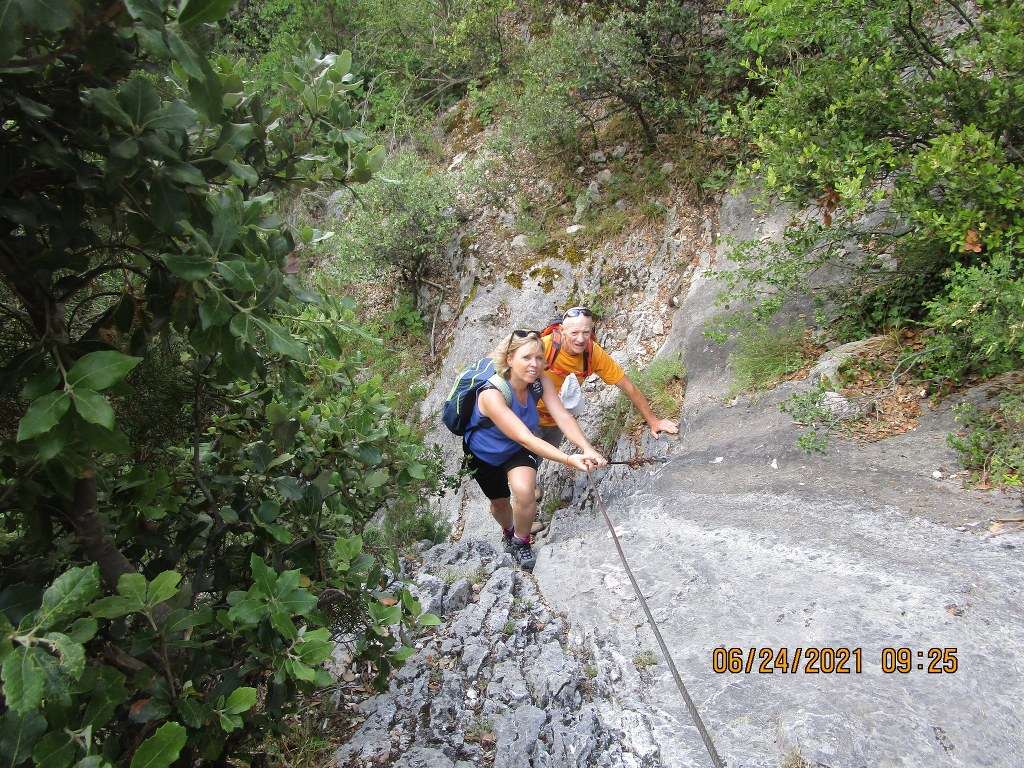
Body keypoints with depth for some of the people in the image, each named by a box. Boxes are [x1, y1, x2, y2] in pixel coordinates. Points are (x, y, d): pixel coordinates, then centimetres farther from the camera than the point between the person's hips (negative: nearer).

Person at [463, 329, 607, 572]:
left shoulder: (540, 381, -24)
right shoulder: (491, 395, -39)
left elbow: (563, 417, -31)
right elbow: (525, 438, -46)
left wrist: (587, 449, -49)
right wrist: (569, 459, -55)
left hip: (518, 451, 2)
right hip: (484, 453, -2)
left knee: (524, 491, -24)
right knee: (499, 502, 17)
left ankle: (521, 542, 5)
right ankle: (508, 532, 54)